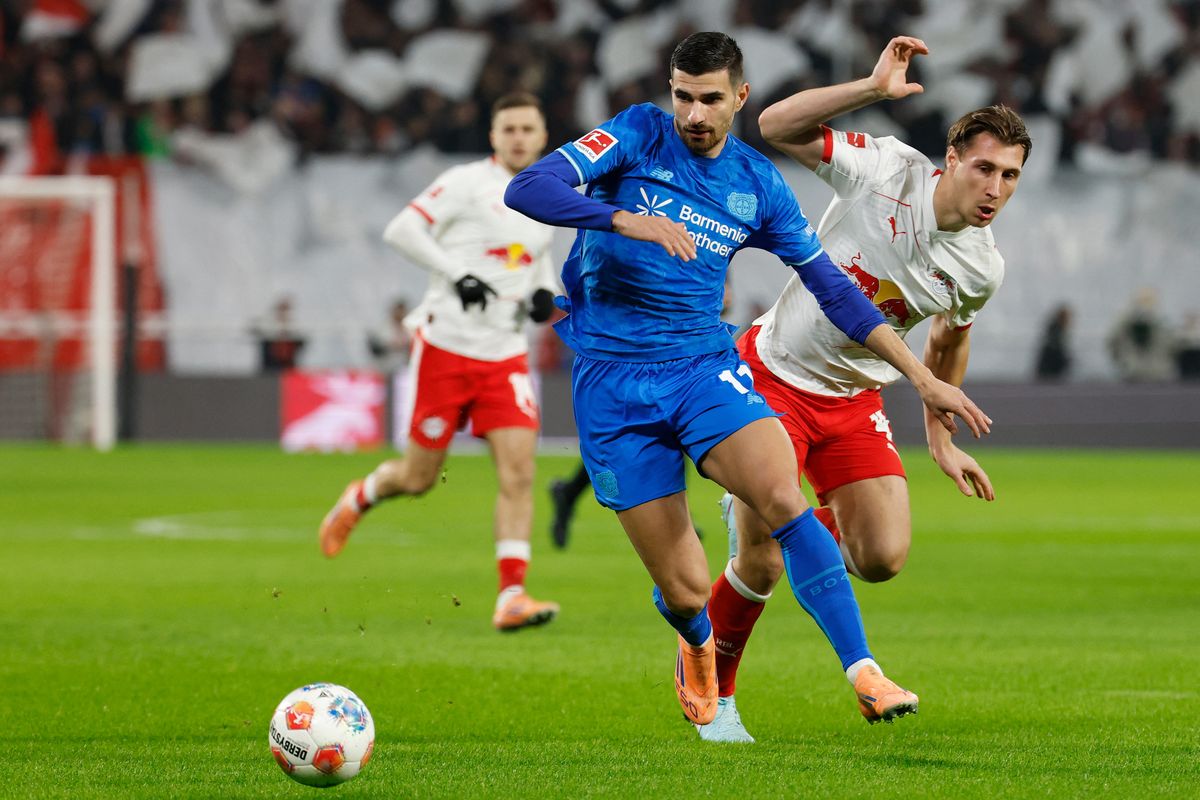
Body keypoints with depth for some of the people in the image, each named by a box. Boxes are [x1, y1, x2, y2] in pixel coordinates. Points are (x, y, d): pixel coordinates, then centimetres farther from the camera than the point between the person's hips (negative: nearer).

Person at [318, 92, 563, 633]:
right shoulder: (468, 183, -7)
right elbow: (401, 230, -13)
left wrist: (544, 297, 8)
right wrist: (457, 274, -21)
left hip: (505, 355, 4)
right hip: (446, 346, -4)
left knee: (519, 472, -12)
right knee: (418, 478, 3)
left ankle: (511, 597, -15)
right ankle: (359, 498, 37)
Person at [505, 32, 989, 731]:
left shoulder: (758, 184, 7)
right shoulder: (638, 136, -2)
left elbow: (832, 287, 15)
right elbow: (527, 189, -15)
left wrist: (922, 376, 12)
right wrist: (627, 220, -29)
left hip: (704, 365, 2)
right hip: (612, 379, -2)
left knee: (784, 498, -28)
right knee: (685, 591, -4)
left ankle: (866, 677, -28)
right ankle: (699, 647, 34)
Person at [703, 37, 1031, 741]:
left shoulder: (982, 270, -7)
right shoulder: (887, 170, -20)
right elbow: (777, 127, -24)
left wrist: (941, 439, 19)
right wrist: (872, 88, -33)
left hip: (855, 401, 4)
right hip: (771, 374, -4)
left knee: (884, 558, -10)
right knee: (764, 566, -10)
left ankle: (771, 520, 22)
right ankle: (709, 685, 19)